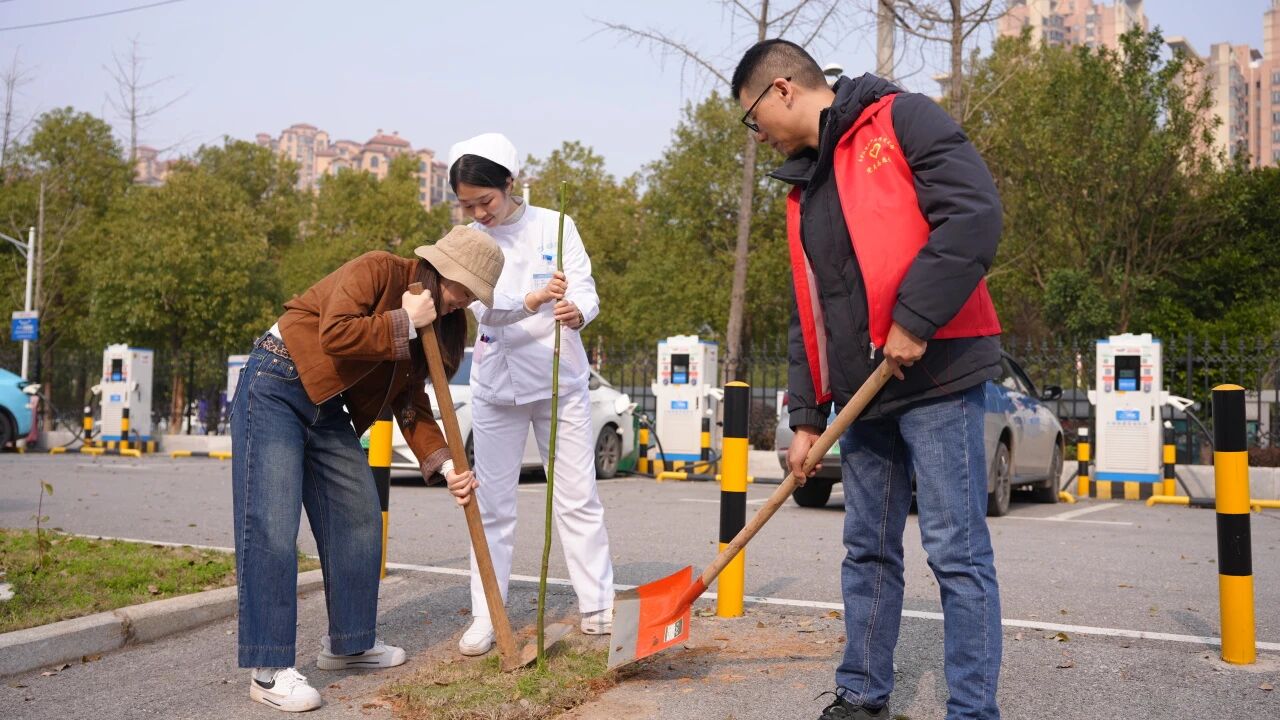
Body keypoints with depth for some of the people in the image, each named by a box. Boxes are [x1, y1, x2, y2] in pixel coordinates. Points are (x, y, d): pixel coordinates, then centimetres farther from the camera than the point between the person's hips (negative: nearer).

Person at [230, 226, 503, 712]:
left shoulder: (427, 329, 9)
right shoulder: (378, 271, -15)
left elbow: (411, 407, 7)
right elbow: (335, 333, -30)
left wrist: (443, 464, -6)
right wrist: (404, 321, -20)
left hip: (328, 409, 9)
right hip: (275, 390, -9)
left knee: (359, 521, 7)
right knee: (271, 527, -12)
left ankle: (347, 644, 20)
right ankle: (270, 670, -10)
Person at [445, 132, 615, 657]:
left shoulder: (555, 226, -5)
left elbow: (585, 289, -12)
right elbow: (481, 306, -17)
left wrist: (577, 312, -36)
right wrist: (533, 302, -36)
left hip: (560, 382, -1)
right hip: (496, 387, 1)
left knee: (579, 498, 4)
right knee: (493, 505, 4)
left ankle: (598, 608, 14)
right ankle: (485, 618, 12)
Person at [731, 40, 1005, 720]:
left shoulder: (901, 120, -4)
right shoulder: (803, 190, 19)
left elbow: (976, 213, -17)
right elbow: (808, 314, 19)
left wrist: (915, 317, -20)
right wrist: (807, 416, 14)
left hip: (936, 377, -8)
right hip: (864, 395, 8)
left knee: (957, 551, -4)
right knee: (867, 551, 13)